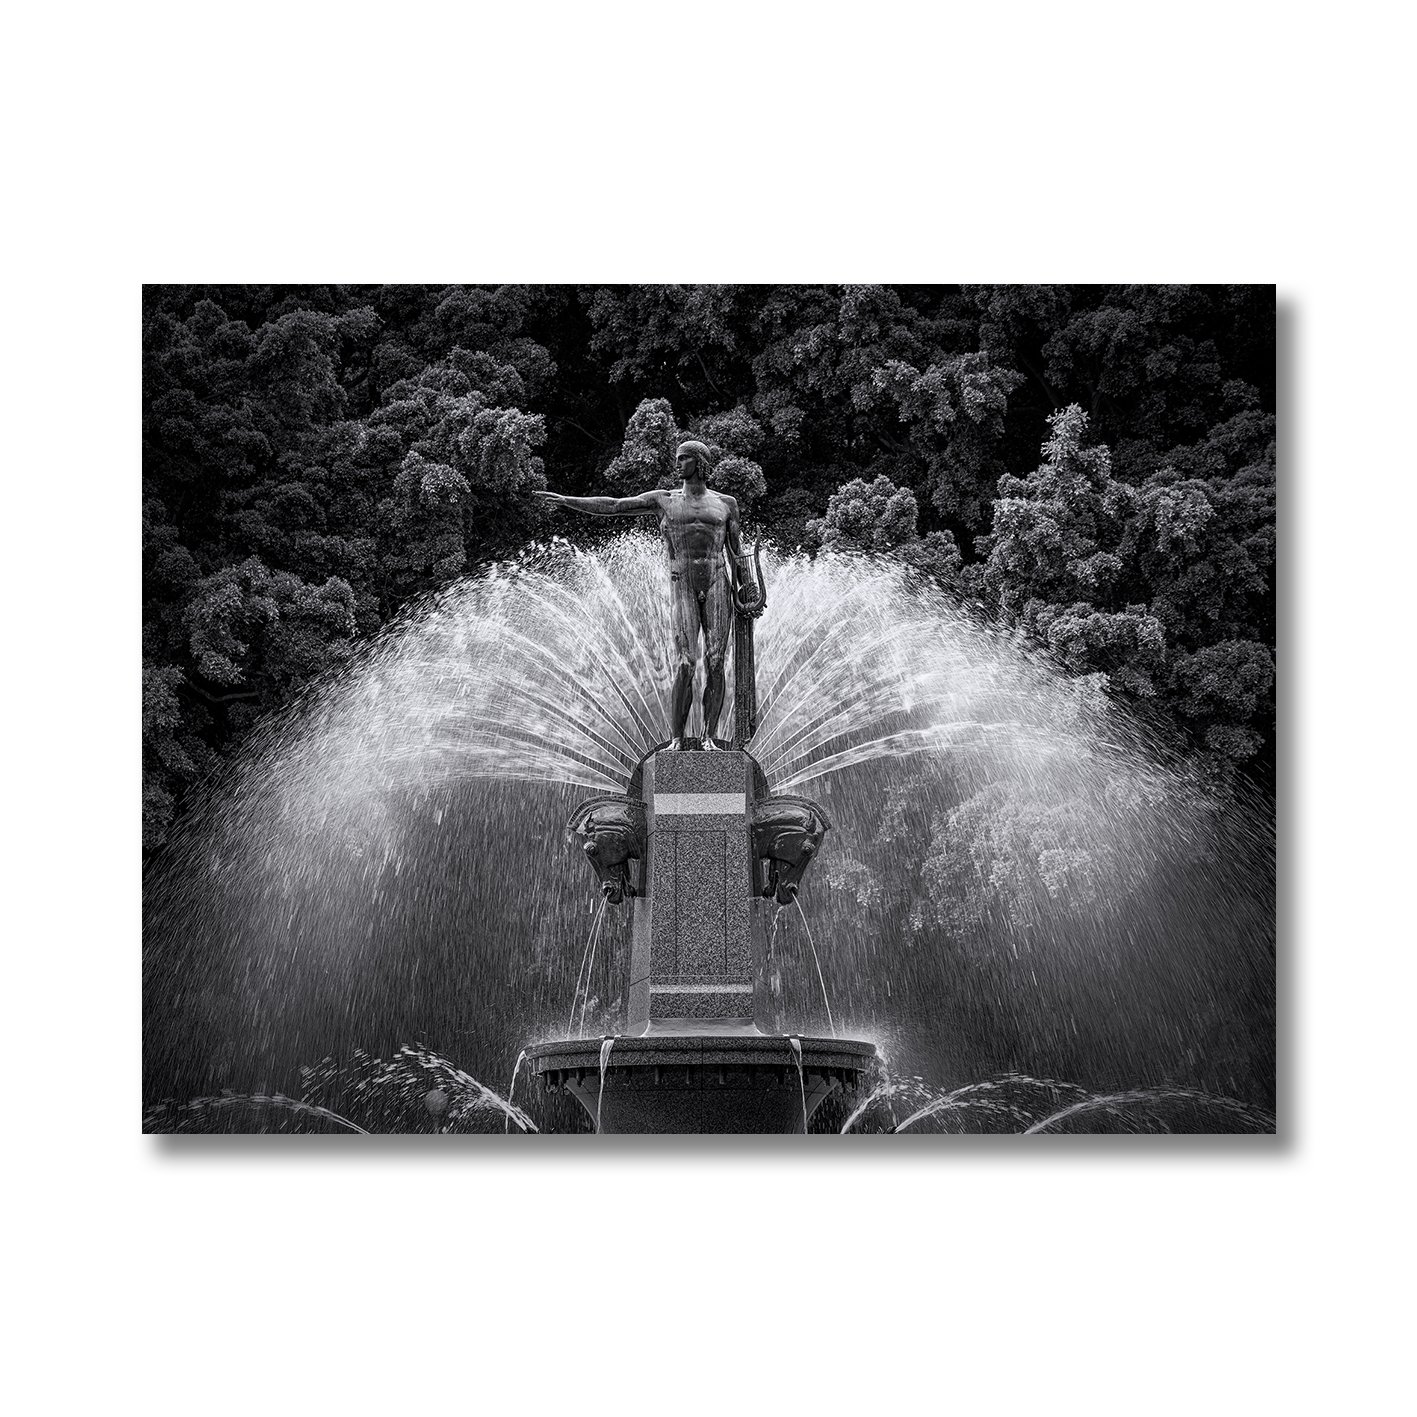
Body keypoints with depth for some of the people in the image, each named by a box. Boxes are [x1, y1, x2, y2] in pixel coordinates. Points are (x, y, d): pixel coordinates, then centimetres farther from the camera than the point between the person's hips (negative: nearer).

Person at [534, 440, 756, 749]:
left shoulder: (725, 503, 13)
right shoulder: (664, 499, 12)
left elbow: (737, 550, 16)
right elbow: (613, 506, 9)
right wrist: (566, 501, 3)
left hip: (717, 585, 1)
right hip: (682, 587, -1)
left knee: (716, 662, -4)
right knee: (685, 664, -11)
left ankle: (709, 738, 1)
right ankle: (677, 739, -6)